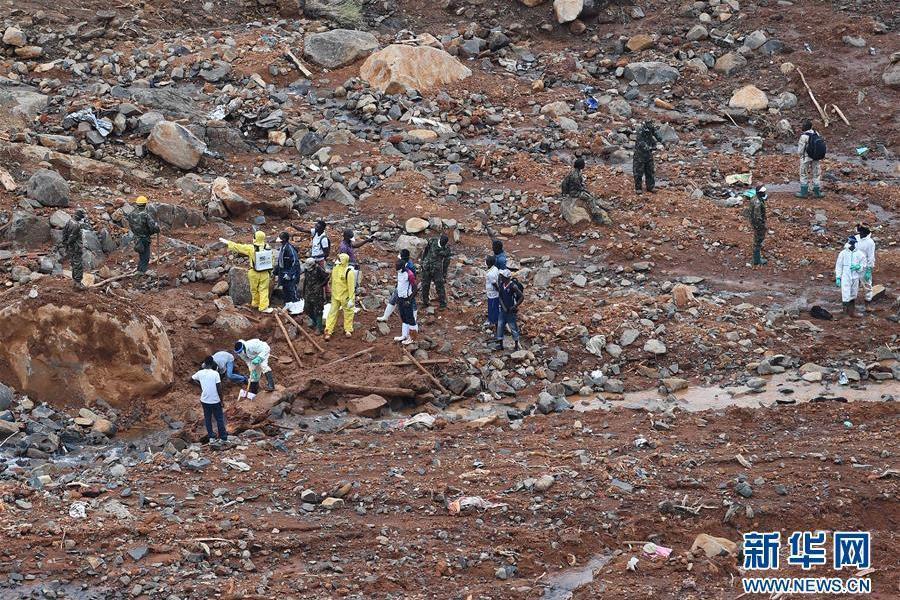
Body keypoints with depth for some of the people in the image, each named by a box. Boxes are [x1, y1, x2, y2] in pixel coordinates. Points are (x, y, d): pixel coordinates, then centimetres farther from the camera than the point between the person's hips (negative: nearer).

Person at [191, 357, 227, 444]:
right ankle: (223, 437, 18)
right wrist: (221, 400, -4)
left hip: (205, 401, 3)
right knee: (219, 419, 11)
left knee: (207, 419, 17)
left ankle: (211, 438, 20)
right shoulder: (215, 373, -17)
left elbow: (192, 378, 15)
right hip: (215, 401, -3)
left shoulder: (200, 373, -6)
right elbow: (219, 388, -15)